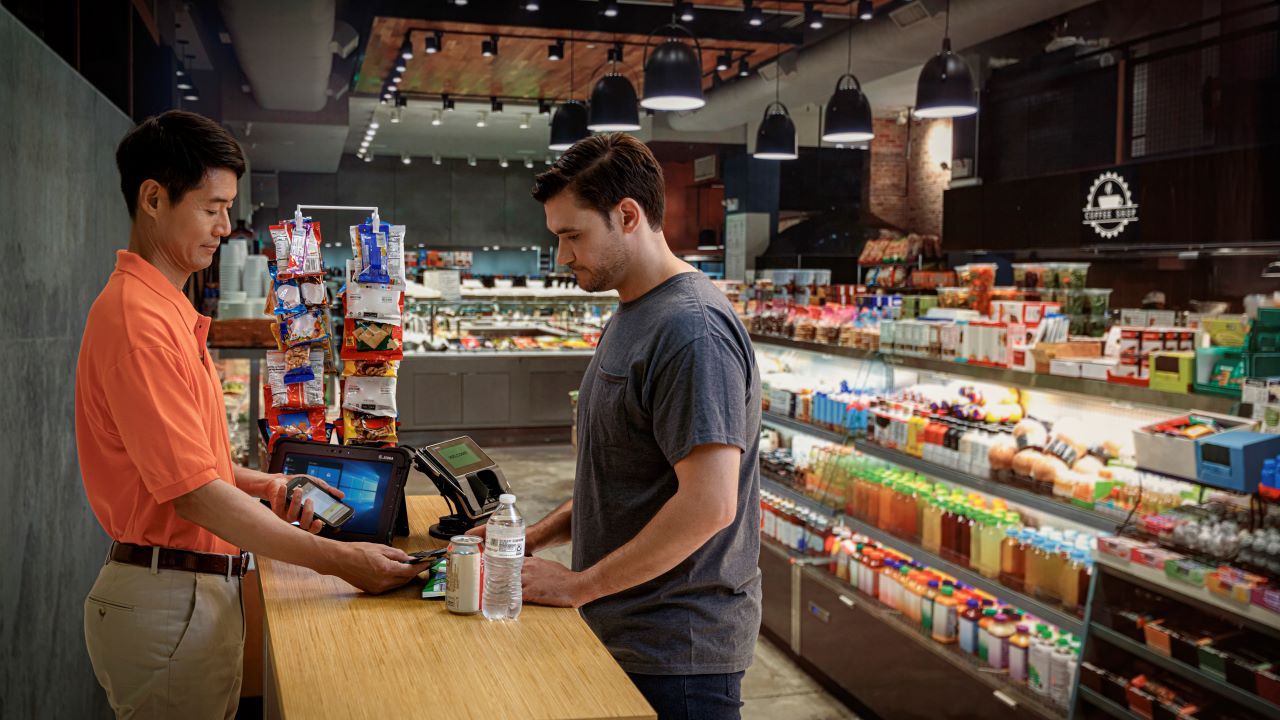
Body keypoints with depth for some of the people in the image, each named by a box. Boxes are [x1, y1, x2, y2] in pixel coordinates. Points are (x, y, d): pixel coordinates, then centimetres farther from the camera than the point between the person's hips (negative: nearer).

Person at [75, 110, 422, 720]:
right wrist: (338, 559, -23)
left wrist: (264, 486, 7)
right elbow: (192, 492, -24)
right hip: (168, 601, -9)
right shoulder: (136, 317, -20)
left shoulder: (169, 310, 12)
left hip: (200, 590, 9)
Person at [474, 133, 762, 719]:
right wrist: (536, 536, 7)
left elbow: (708, 505, -28)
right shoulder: (631, 315, 11)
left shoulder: (692, 330, -21)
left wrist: (579, 584, -19)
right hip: (621, 633, 9)